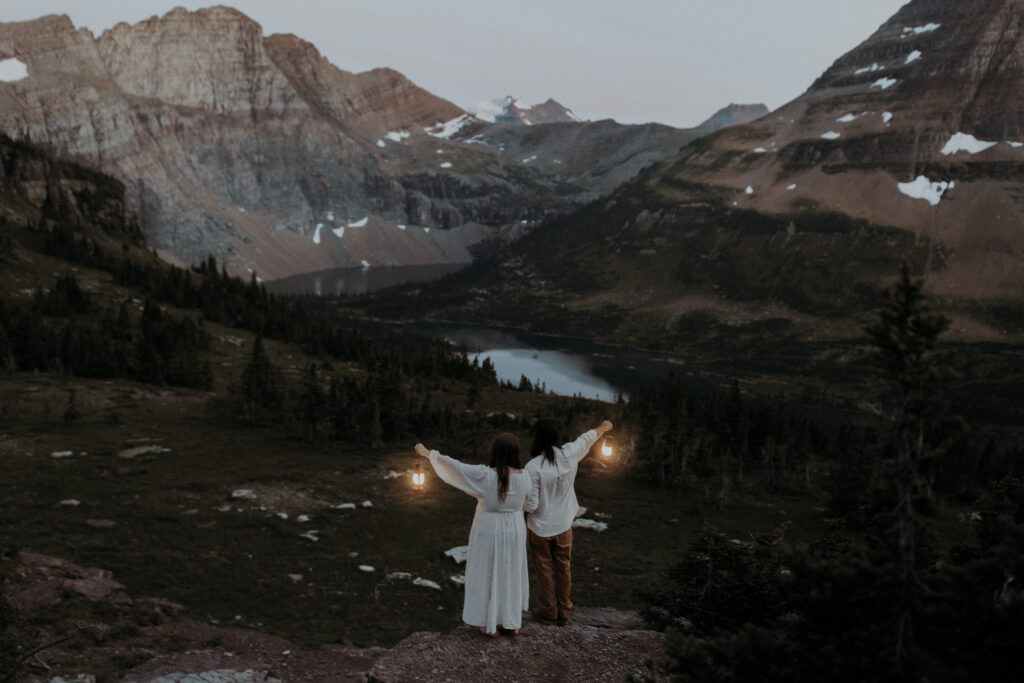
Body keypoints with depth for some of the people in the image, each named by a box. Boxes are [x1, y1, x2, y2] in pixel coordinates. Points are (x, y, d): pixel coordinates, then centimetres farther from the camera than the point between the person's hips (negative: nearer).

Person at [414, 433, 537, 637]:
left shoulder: (484, 475, -21)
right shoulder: (524, 476, -12)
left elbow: (452, 465, -15)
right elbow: (530, 505, -1)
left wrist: (428, 453, -3)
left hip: (488, 532, -3)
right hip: (514, 531, 3)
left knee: (488, 575, 11)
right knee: (511, 574, 18)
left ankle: (490, 625, 21)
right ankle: (513, 623, 27)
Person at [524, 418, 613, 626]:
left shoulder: (533, 467, -23)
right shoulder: (569, 454, -12)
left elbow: (532, 503, -19)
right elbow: (588, 439, 9)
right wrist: (603, 428, 28)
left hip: (540, 527, -3)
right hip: (563, 525, 4)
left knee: (544, 570, 12)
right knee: (563, 569, 16)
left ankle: (548, 611, 24)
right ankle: (563, 612, 27)